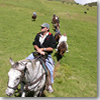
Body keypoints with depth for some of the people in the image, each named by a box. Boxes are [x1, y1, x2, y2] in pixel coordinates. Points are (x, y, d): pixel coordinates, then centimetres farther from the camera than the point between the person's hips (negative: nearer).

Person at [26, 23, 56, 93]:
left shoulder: (51, 37, -7)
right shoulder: (38, 35, 5)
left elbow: (51, 48, -12)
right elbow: (35, 44, -2)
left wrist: (42, 49, -18)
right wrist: (39, 50, -20)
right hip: (38, 53, 4)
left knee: (50, 69, -17)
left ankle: (50, 85, 3)